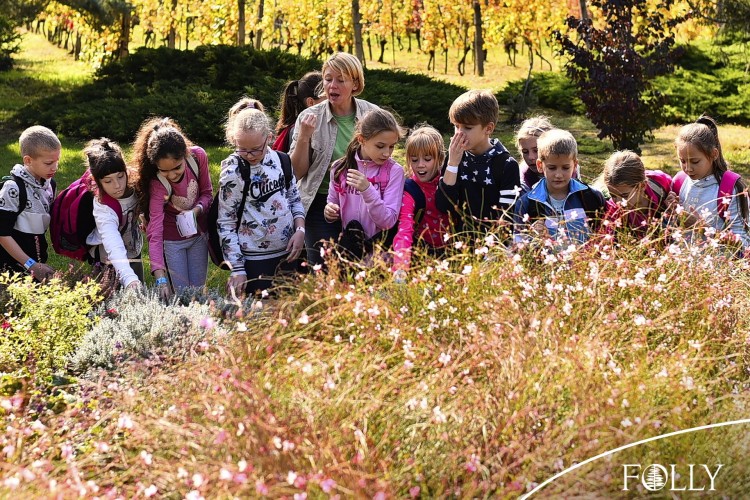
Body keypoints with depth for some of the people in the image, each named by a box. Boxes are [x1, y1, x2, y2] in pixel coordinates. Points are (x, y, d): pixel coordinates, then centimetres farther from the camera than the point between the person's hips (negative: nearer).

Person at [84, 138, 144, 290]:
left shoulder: (134, 185, -18)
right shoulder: (103, 208, -34)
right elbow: (114, 247, -50)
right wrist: (129, 279, -64)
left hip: (133, 253, 6)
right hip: (111, 263, -5)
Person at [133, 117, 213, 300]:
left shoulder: (198, 157, -22)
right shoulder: (157, 184, -32)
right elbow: (154, 232, -36)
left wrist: (198, 209, -26)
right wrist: (160, 278, -45)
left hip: (198, 234, 3)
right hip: (172, 241, -3)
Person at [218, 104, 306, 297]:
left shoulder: (280, 159, 0)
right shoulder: (232, 173, -14)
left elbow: (294, 198, 14)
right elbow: (225, 224, -10)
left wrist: (300, 229, -4)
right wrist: (237, 269, -13)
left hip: (287, 253, 5)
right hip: (255, 260, -5)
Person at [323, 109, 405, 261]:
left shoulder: (394, 171, -6)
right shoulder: (340, 168, 2)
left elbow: (388, 221, -12)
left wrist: (367, 190, -24)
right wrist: (329, 212, -7)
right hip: (348, 245, 3)